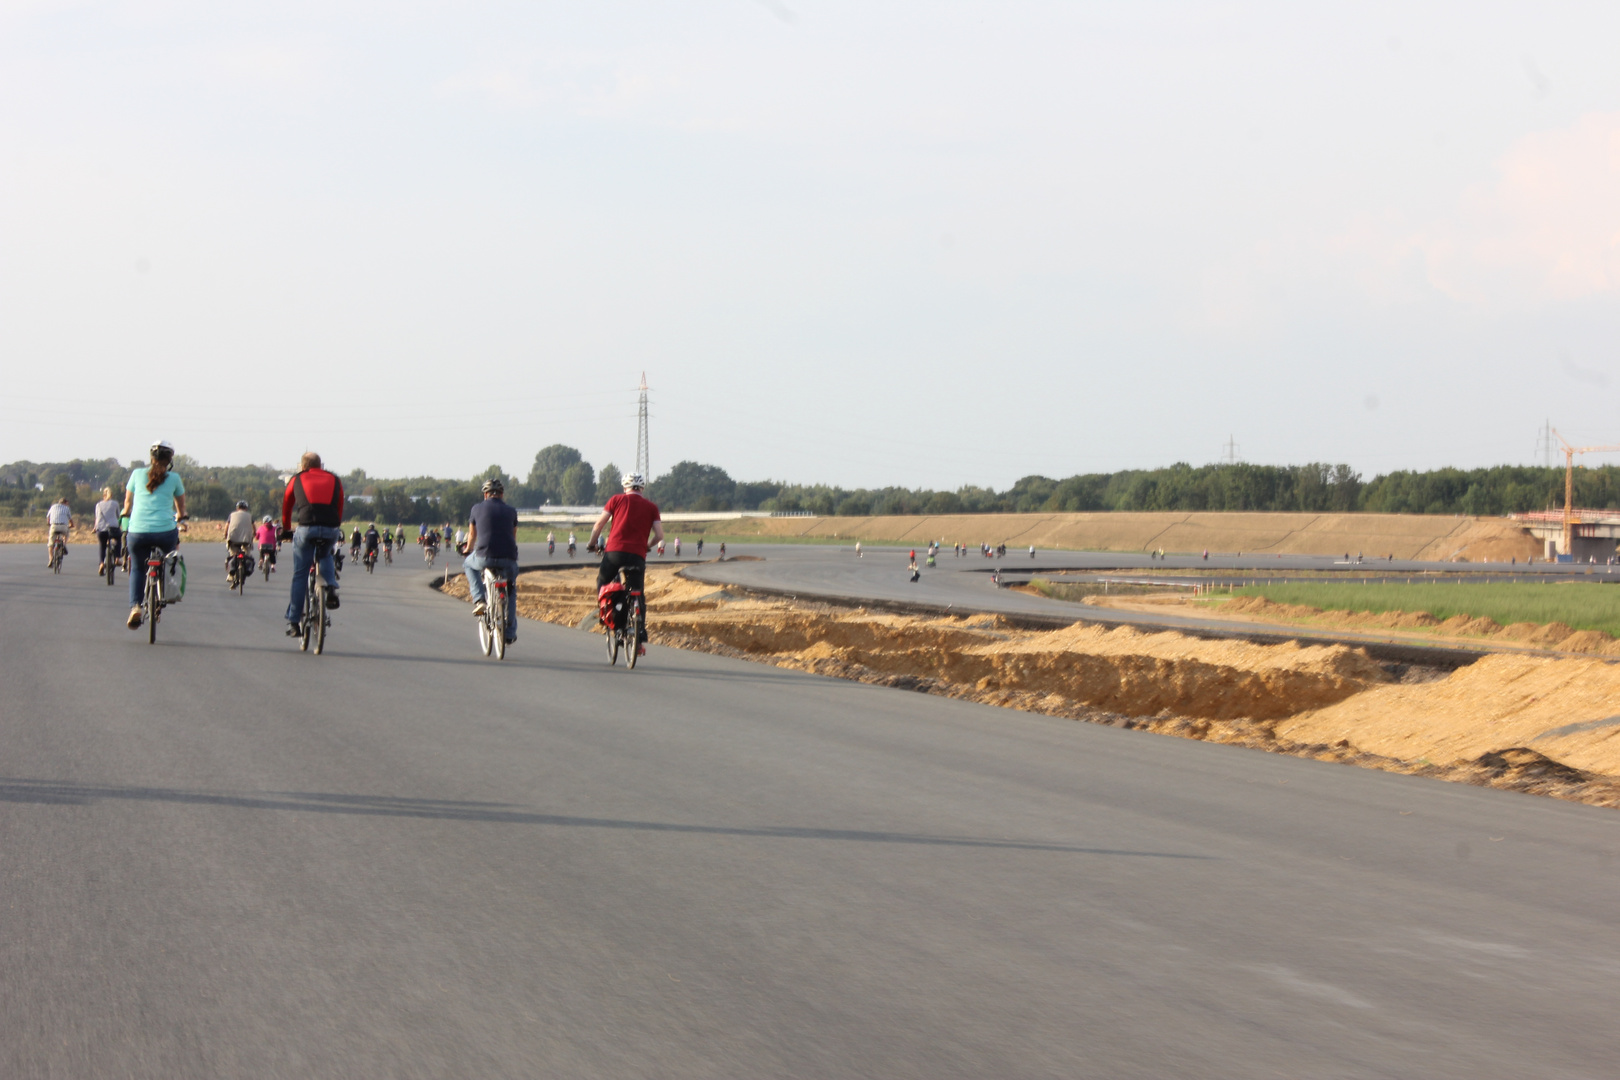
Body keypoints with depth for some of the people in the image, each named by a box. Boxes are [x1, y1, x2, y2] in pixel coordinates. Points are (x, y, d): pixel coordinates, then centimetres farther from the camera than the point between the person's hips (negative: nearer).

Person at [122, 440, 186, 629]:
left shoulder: (137, 474, 10)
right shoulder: (174, 478, 9)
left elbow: (127, 503, 24)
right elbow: (181, 508, 23)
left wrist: (125, 517, 45)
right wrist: (179, 518, 45)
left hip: (137, 532, 1)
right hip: (165, 531, -1)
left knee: (137, 570, 20)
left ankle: (135, 605, -2)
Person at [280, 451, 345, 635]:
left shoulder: (296, 480, 21)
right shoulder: (334, 480, 24)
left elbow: (286, 506, 34)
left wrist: (285, 529, 50)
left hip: (306, 528, -1)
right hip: (331, 530, 1)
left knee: (300, 575, 10)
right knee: (325, 556, 34)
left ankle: (293, 622, 10)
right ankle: (331, 586, 7)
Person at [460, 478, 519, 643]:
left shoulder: (477, 509, 10)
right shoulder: (511, 511, 12)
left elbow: (472, 535, 25)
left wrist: (468, 550, 47)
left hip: (484, 557, -2)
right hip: (508, 559, 2)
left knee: (468, 564, 32)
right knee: (510, 591, 25)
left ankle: (479, 599, 13)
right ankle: (510, 632, 21)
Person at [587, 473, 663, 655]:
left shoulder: (617, 499, 10)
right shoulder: (651, 506, 12)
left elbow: (598, 526, 5)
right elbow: (659, 534, 5)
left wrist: (592, 544, 21)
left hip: (614, 551, -1)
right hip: (637, 555, 1)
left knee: (602, 583, 25)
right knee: (638, 597, 7)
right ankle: (640, 640, 0)